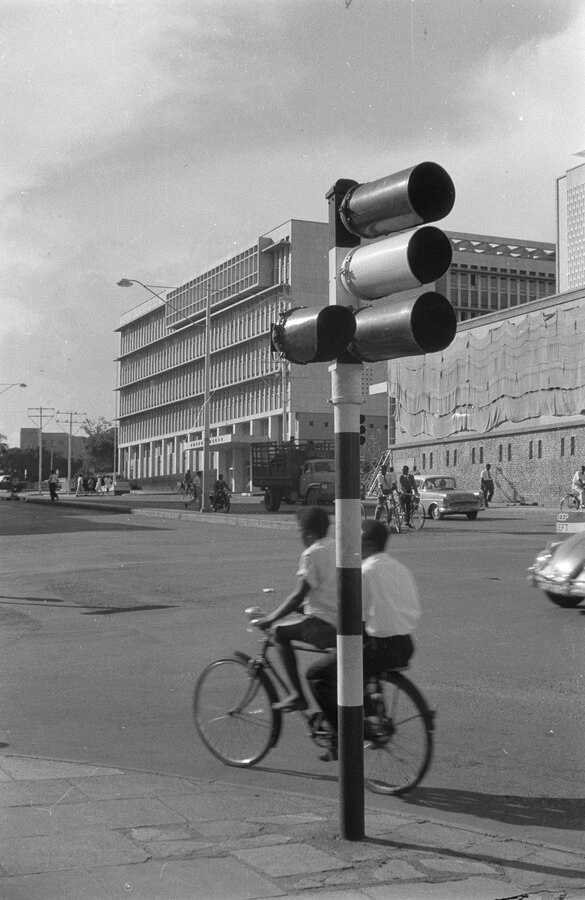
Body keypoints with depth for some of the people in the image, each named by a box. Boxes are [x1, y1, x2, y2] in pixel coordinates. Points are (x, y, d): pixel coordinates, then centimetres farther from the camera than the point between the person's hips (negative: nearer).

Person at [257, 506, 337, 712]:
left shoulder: (312, 553, -10)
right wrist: (300, 607, 29)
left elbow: (298, 596, -14)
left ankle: (297, 694, 0)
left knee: (280, 632, 5)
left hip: (327, 625, -8)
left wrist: (271, 618, -5)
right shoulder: (335, 548, 14)